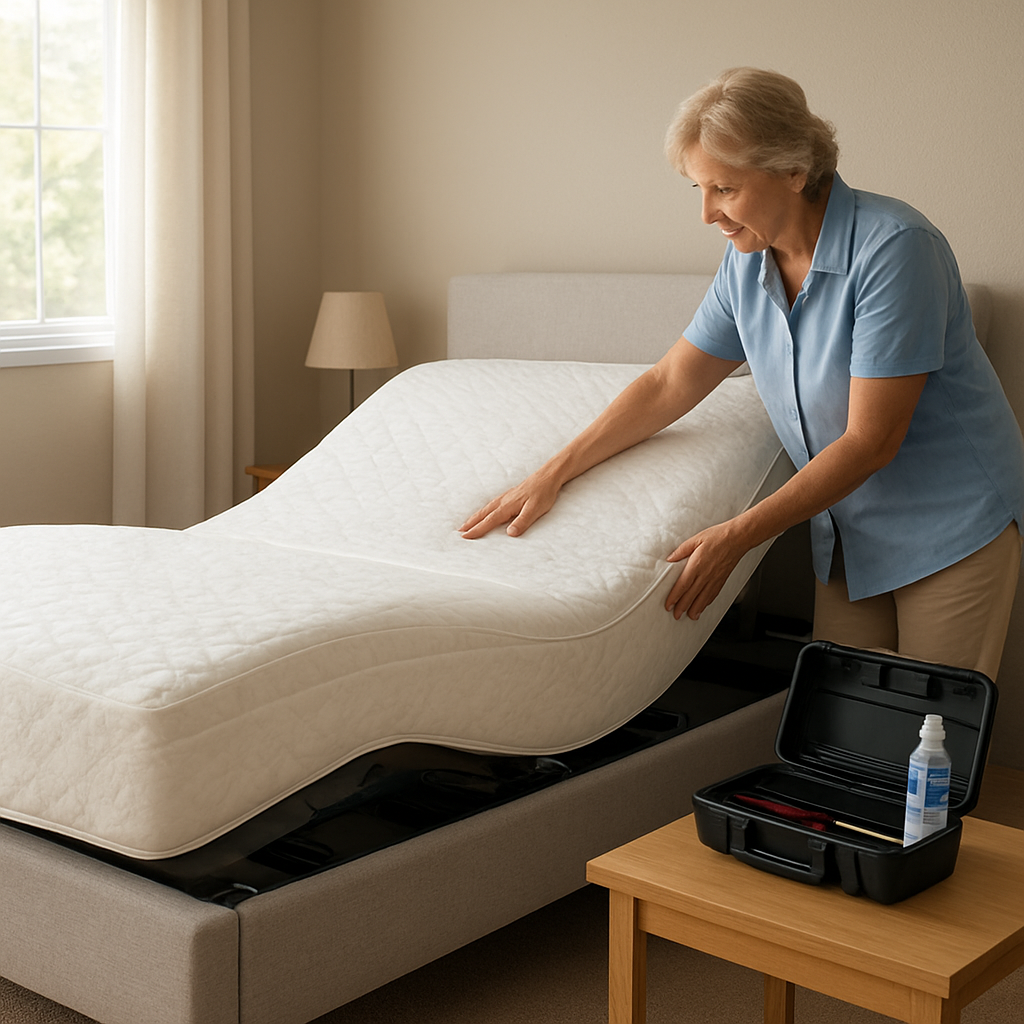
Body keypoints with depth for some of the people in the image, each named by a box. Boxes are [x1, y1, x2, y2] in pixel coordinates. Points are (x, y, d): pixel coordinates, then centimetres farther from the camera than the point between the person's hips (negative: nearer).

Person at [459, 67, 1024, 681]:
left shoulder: (893, 247, -23)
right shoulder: (747, 262, -1)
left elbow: (869, 441, -23)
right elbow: (670, 383, 8)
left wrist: (738, 536, -23)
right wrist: (554, 474, 1)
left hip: (953, 523, -6)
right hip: (850, 533, 6)